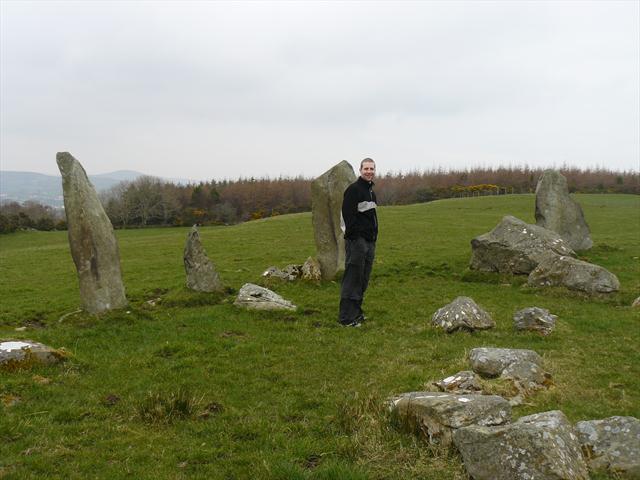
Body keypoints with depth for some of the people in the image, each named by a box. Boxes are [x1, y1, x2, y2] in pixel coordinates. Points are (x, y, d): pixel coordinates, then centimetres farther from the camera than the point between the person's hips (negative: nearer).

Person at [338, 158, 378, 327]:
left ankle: (356, 312, 22)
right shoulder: (353, 189, -10)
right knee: (352, 279, -8)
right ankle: (346, 317, -5)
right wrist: (352, 235, -22)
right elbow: (348, 215, -18)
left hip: (369, 242, 9)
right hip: (357, 240, -9)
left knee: (363, 281, 13)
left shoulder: (371, 191, 19)